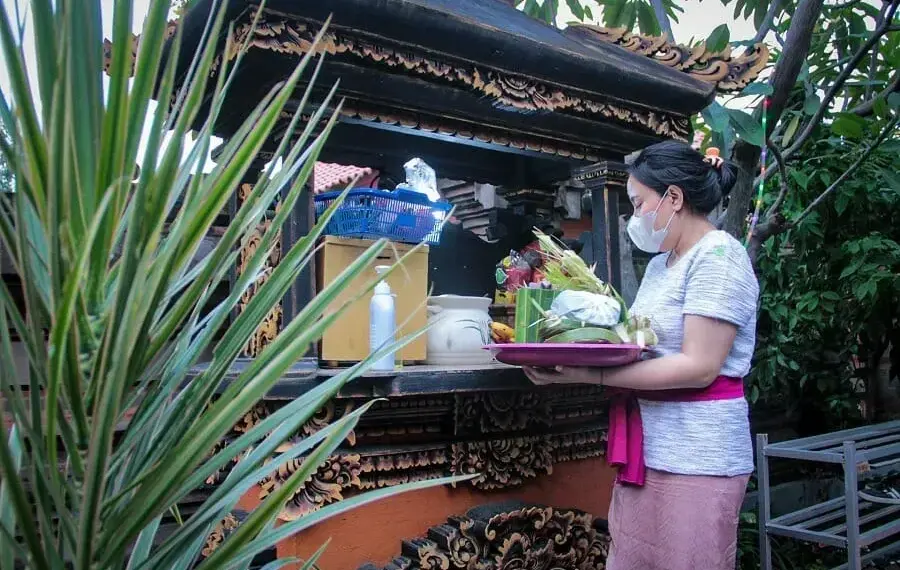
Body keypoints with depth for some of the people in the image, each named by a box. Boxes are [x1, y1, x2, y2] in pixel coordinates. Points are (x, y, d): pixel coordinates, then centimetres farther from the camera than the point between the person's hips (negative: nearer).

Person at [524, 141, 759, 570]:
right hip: (647, 447, 7)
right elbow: (646, 345, 11)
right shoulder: (660, 264, 15)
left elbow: (699, 367, -20)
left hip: (696, 454, -7)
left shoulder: (718, 256, -11)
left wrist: (592, 376, -25)